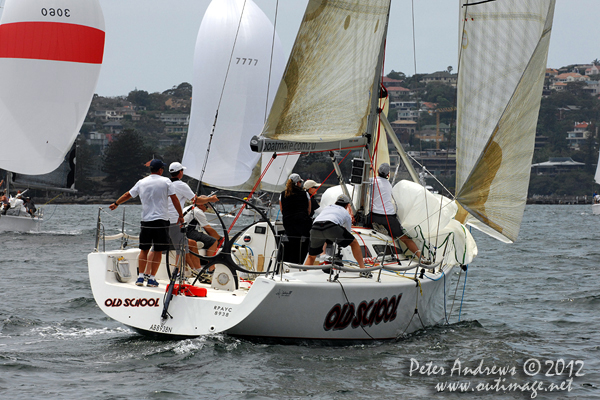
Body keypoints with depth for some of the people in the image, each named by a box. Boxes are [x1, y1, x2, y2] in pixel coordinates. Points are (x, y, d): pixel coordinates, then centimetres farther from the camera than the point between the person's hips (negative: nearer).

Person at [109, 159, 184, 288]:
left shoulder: (141, 183, 9)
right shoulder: (165, 181, 0)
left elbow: (127, 195, 20)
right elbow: (175, 199, -3)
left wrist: (116, 204, 36)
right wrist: (180, 216, 5)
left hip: (146, 221, 3)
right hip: (161, 221, -3)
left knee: (144, 250, 11)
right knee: (158, 251, 2)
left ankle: (141, 277, 8)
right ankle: (152, 278, 1)